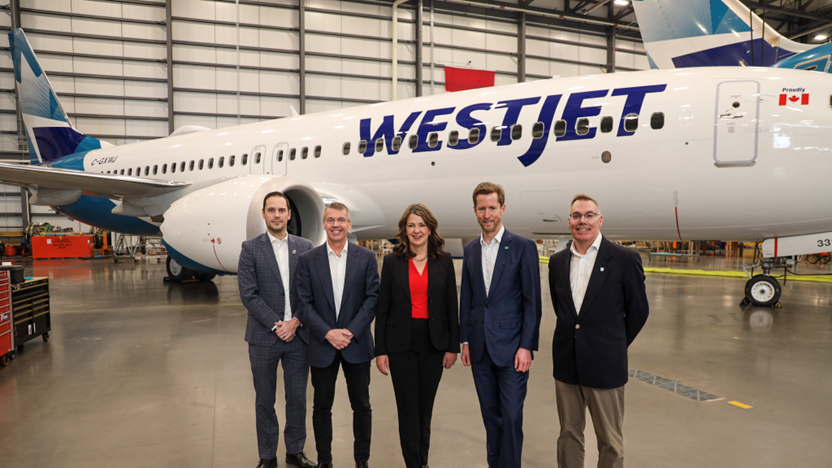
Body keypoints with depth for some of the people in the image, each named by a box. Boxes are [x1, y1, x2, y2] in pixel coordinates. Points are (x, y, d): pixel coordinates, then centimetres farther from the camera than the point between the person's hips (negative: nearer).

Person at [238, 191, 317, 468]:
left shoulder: (304, 247, 5)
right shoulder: (250, 249, -1)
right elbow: (248, 294, -8)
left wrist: (296, 321, -10)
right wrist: (275, 325, -14)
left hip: (298, 335, 2)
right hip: (264, 337, -2)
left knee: (297, 398, 11)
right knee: (265, 401, 10)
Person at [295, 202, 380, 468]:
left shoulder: (366, 258, 0)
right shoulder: (308, 260, 0)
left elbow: (372, 298, -4)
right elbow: (304, 304, -3)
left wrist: (351, 331, -13)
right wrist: (327, 333, -13)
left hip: (357, 344, 0)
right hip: (322, 345, 0)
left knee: (361, 406, 9)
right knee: (322, 407, 12)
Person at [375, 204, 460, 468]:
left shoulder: (444, 261, 2)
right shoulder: (392, 262, -1)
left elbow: (451, 305, 4)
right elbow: (382, 308, 0)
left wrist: (453, 346, 1)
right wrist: (380, 350, -3)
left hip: (434, 342, 1)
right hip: (401, 343, -1)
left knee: (426, 406, 13)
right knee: (408, 408, 4)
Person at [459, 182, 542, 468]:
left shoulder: (523, 247, -6)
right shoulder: (470, 249, 9)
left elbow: (532, 302, -8)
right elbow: (466, 297, 12)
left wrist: (526, 346, -12)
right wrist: (465, 340, 9)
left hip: (510, 347, -4)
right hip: (480, 348, 5)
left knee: (511, 417, 0)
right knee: (490, 415, 15)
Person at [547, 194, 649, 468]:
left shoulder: (625, 259, -8)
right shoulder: (557, 261, 5)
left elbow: (638, 311, 0)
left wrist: (616, 345, 8)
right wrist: (572, 336, 12)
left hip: (605, 366, -4)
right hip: (566, 364, 4)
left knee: (610, 442, 8)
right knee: (568, 435, 15)